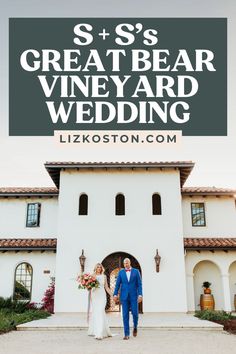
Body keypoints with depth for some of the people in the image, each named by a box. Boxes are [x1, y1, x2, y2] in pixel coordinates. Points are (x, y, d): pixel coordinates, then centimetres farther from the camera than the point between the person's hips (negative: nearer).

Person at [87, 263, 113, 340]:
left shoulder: (104, 276, 9)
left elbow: (106, 287, 12)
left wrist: (112, 295, 6)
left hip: (101, 295, -1)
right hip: (94, 295, 1)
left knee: (100, 312, -11)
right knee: (95, 313, 2)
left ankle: (99, 333, -14)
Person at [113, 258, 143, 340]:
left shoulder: (136, 271, 3)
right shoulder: (121, 272, 6)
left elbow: (139, 284, 0)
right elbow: (117, 284, 4)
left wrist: (140, 295, -10)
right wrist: (115, 294, -6)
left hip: (134, 296, -1)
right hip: (124, 296, 1)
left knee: (135, 313, -3)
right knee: (125, 315, 0)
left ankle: (135, 327, 27)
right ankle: (127, 334, 5)